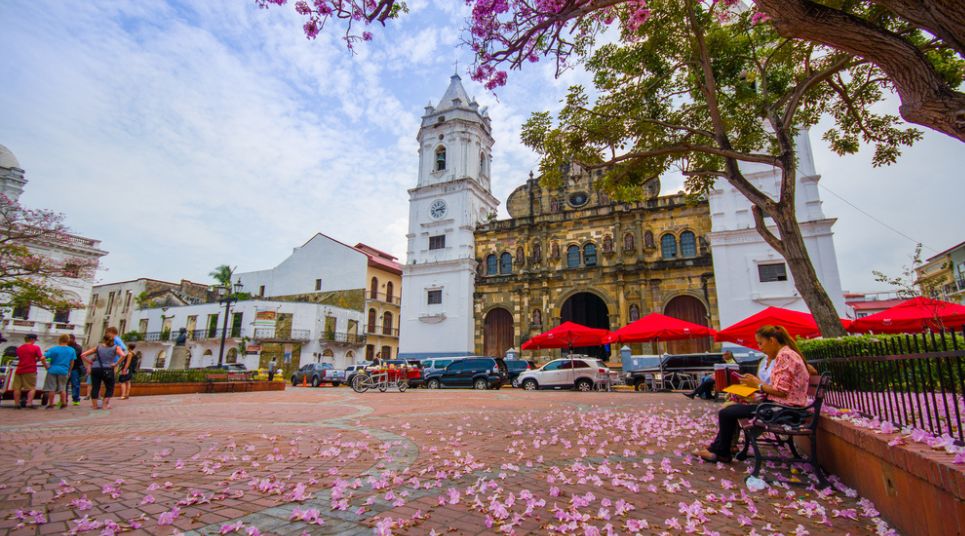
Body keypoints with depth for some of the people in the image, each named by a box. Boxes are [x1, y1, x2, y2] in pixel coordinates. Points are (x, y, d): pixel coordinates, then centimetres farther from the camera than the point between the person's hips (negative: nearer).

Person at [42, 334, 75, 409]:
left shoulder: (53, 349, -8)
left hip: (53, 370, -2)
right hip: (64, 371, 2)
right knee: (62, 388, 12)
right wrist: (69, 371, 20)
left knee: (51, 388, 6)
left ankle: (50, 404, 11)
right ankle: (63, 403, 9)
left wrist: (46, 366, -3)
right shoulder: (72, 350, 2)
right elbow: (72, 362, 9)